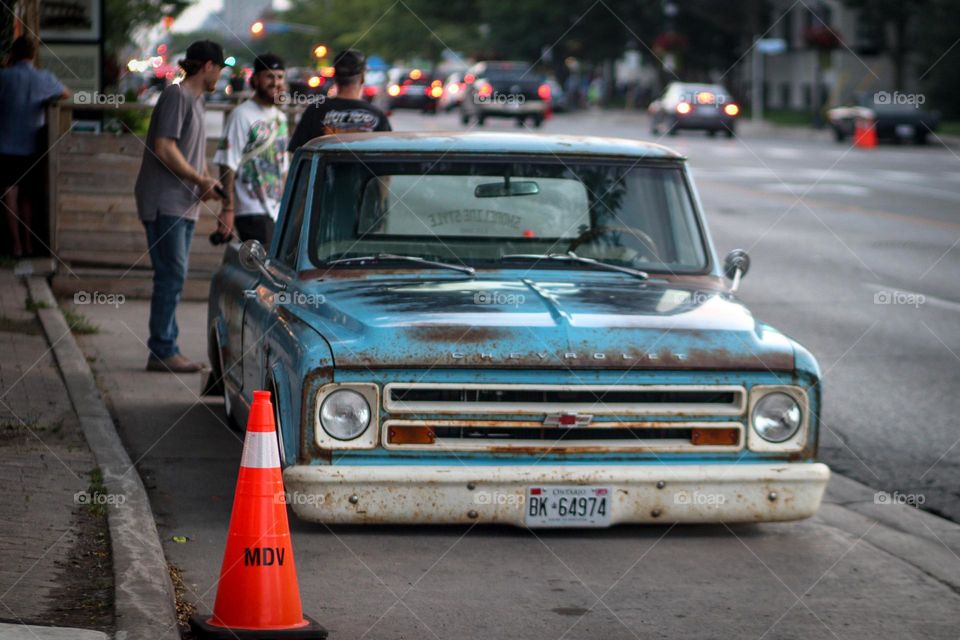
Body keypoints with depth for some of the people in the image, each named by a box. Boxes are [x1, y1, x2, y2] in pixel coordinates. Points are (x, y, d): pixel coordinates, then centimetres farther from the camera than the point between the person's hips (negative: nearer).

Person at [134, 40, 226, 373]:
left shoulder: (196, 100, 19)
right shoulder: (176, 96, -11)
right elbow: (164, 148, -18)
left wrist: (206, 181, 8)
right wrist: (200, 180, -13)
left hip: (184, 204, 10)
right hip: (165, 202, -10)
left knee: (174, 277, 10)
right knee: (171, 275, -10)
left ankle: (167, 350, 13)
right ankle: (162, 351, -8)